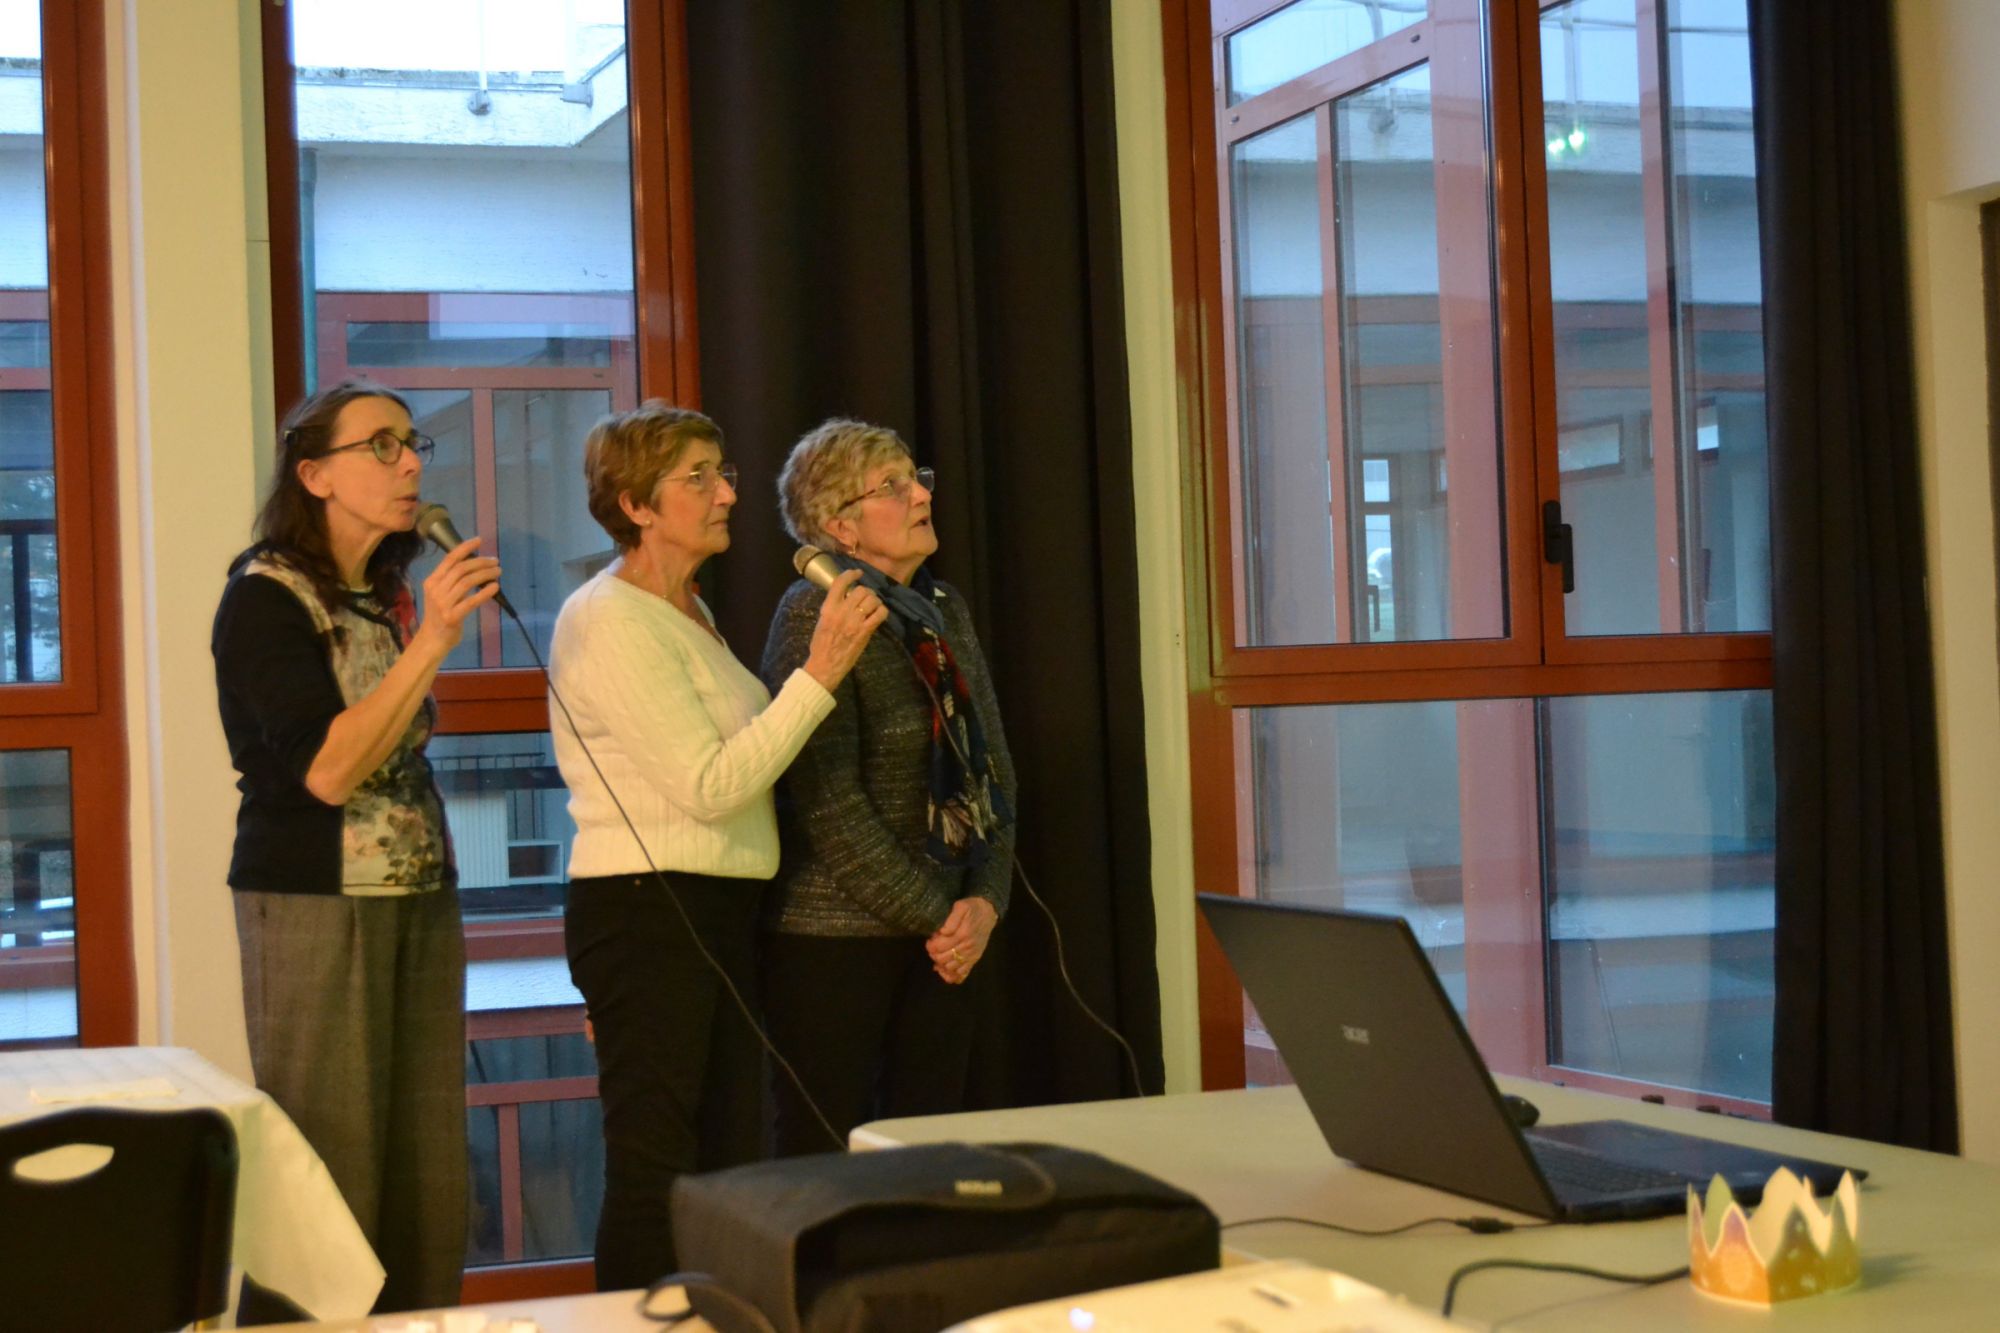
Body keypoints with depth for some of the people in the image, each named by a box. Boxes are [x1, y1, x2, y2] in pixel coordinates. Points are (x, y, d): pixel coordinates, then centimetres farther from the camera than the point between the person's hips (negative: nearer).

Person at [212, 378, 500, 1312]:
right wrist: (430, 642, -23)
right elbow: (328, 769, -19)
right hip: (315, 908, -7)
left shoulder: (389, 596, 13)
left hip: (421, 900, 7)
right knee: (334, 1174, -4)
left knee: (429, 1174, 6)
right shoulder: (266, 599, -9)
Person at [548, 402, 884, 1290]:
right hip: (645, 915, -10)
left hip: (720, 913, 10)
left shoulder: (688, 612, 17)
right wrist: (820, 673, -20)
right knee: (656, 1178, -7)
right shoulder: (610, 619, -12)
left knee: (731, 1167, 10)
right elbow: (711, 785, -19)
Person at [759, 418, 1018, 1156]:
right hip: (835, 933, -7)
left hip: (945, 931, 7)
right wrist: (933, 916, -14)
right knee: (826, 1154, -2)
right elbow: (827, 802, -16)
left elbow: (994, 768, 13)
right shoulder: (814, 611, -10)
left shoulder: (945, 610, 12)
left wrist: (984, 901, -2)